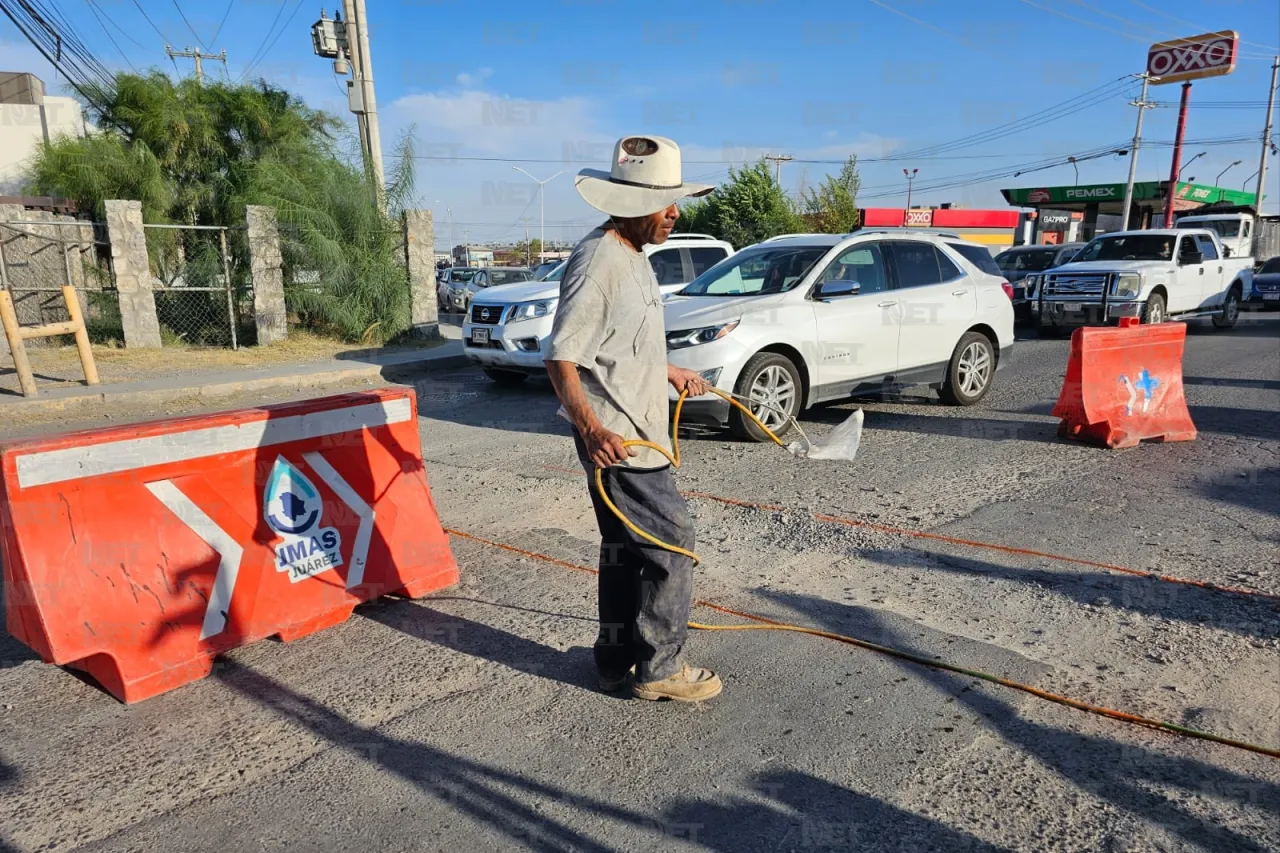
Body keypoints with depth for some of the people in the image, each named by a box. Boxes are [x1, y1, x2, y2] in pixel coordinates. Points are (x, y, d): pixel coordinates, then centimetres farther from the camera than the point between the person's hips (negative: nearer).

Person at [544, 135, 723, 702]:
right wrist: (591, 427, -35)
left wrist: (670, 372, 35)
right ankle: (659, 667, 14)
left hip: (637, 432, 10)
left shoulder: (632, 256, 14)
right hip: (616, 438, -10)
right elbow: (560, 358, -22)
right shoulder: (598, 262, -18)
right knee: (671, 541, -3)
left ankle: (617, 660, 31)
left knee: (626, 547, 17)